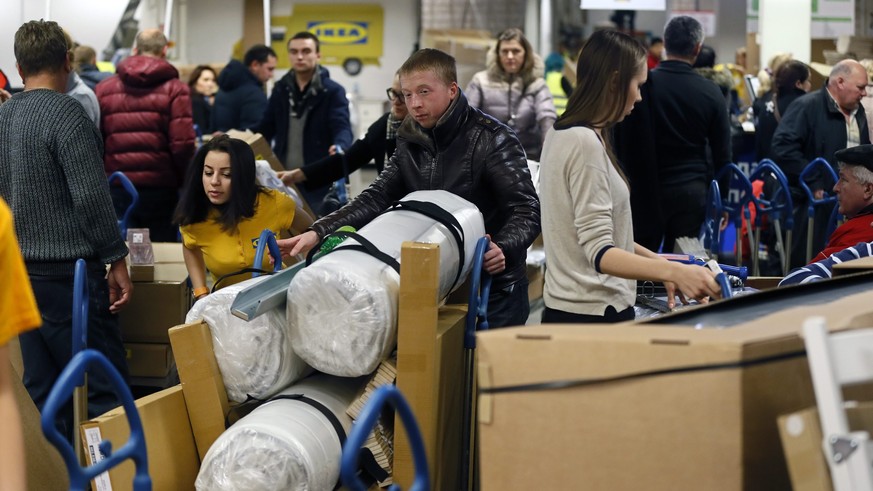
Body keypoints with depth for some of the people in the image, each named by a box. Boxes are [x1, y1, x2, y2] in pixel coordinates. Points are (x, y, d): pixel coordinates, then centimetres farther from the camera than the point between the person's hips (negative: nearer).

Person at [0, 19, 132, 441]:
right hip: (69, 272, -8)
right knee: (105, 390, -3)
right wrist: (116, 260, -11)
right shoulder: (66, 113, -13)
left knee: (41, 390, 11)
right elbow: (91, 196, -18)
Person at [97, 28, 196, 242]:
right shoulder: (174, 89, -1)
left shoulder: (104, 88, 7)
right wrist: (186, 181, 6)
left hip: (116, 188, 3)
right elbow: (182, 144, -9)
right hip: (159, 187, -2)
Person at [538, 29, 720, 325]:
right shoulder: (586, 143, -18)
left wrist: (657, 263, 16)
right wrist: (674, 272, -33)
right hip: (592, 315, -10)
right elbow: (600, 253, -23)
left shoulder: (562, 133, 11)